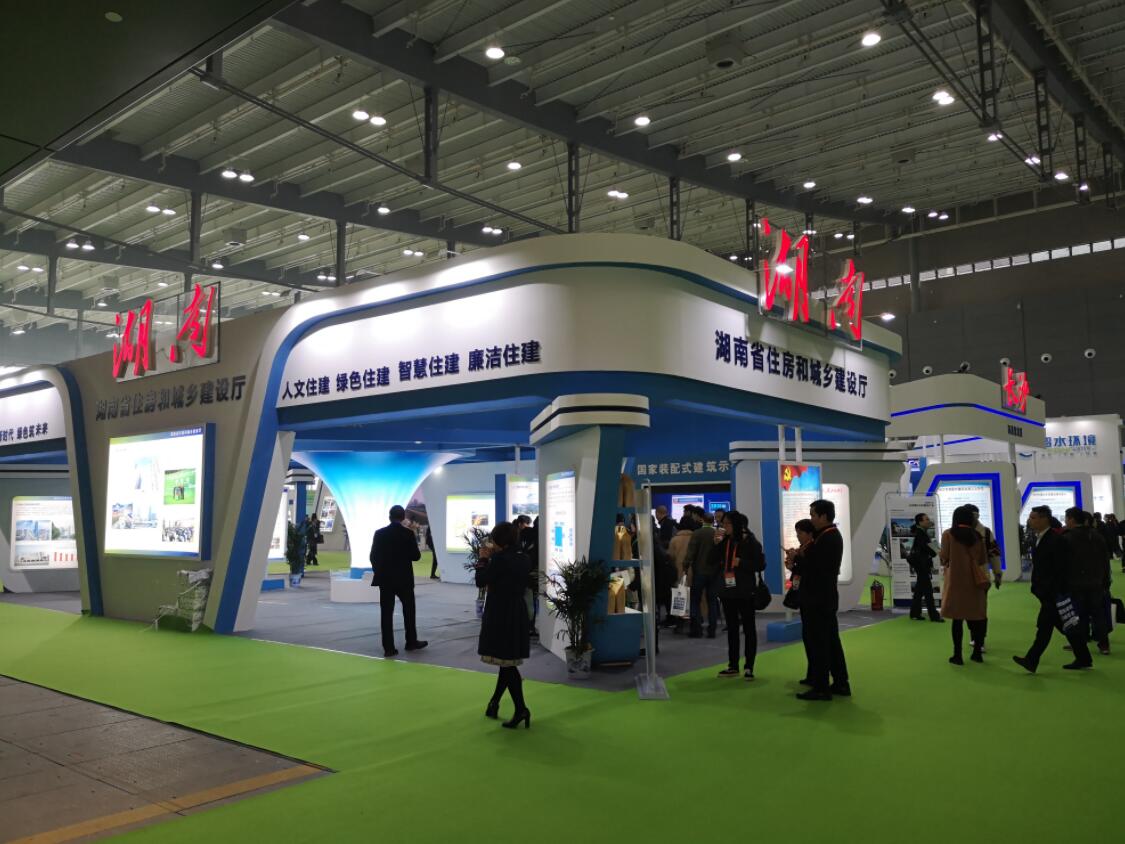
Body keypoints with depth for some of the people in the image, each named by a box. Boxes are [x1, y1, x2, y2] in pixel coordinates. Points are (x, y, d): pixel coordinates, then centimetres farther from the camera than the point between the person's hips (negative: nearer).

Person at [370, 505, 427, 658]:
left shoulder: (379, 533, -3)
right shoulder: (408, 533, -9)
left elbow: (373, 556, 0)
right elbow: (416, 556, -7)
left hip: (385, 579, 2)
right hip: (404, 579, -1)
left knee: (387, 613, 3)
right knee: (409, 610, 16)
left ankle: (389, 647, 1)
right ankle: (411, 642, 24)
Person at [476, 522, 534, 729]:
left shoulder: (499, 559, -18)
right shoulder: (525, 560, 5)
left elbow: (481, 581, -13)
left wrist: (483, 560, 2)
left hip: (500, 616, -8)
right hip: (519, 615, 8)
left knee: (506, 662, -3)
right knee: (508, 660, 15)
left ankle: (521, 709, -6)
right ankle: (494, 702, 28)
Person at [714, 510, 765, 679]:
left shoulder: (750, 541, -9)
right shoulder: (724, 541, 5)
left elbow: (761, 564, -11)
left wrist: (741, 562, -20)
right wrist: (716, 544, -8)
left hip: (745, 592, -5)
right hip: (727, 591, 5)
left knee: (748, 628, 3)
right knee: (731, 628, 11)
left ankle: (749, 667, 8)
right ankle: (733, 666, 19)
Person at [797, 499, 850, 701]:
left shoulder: (826, 538, -19)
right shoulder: (833, 535, 13)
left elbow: (815, 567, -24)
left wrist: (796, 559, -11)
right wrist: (800, 558, 0)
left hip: (819, 599, -10)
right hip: (826, 597, 10)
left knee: (818, 643, -3)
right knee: (831, 640, 14)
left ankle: (821, 688, 3)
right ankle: (841, 683, 20)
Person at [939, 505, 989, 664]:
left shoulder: (948, 534, -6)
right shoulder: (977, 536, 3)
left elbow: (944, 558, -5)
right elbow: (983, 560, 6)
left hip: (955, 581, -3)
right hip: (975, 581, 3)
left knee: (957, 619, 0)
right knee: (976, 617, 11)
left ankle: (958, 655, 2)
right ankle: (977, 652, 17)